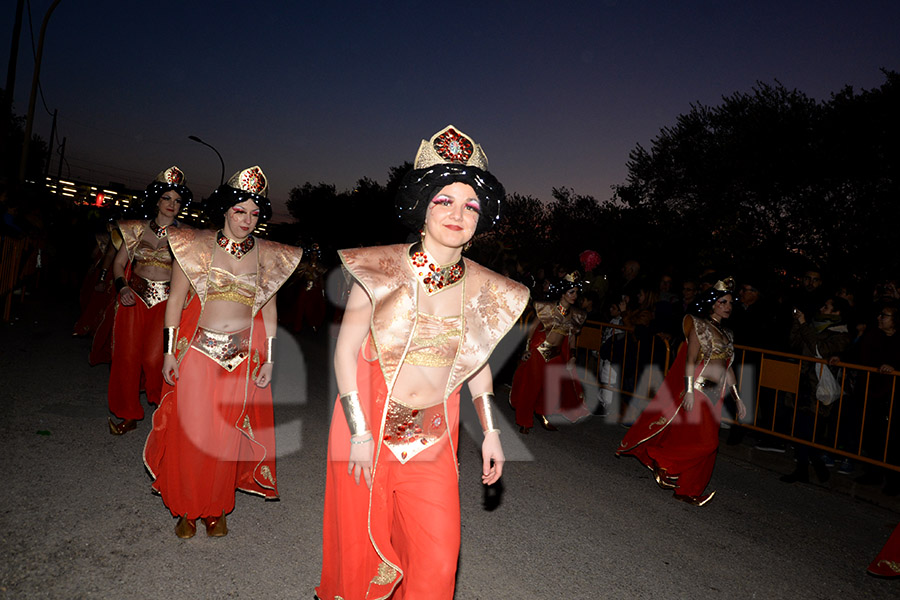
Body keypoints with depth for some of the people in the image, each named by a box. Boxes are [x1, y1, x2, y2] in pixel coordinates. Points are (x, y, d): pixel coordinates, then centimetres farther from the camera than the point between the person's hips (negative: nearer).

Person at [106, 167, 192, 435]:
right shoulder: (138, 229, 8)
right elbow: (119, 263, 10)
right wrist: (122, 287, -5)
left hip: (166, 300, -2)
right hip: (134, 296, 2)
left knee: (154, 357, -12)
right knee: (127, 355, 1)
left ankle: (165, 408, 18)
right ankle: (128, 415, 19)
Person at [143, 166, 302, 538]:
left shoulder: (268, 256, 3)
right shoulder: (197, 246, -2)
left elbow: (269, 309, 7)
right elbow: (175, 300, 1)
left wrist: (269, 359, 5)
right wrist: (169, 352, -3)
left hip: (243, 356, 2)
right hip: (196, 351, -1)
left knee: (228, 434, 8)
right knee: (190, 430, 4)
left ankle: (217, 509, 27)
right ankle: (187, 510, 24)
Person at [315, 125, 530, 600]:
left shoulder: (483, 288, -2)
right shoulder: (382, 269, -12)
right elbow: (346, 350, -8)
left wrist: (490, 431, 9)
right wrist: (359, 434, -12)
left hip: (433, 435, 3)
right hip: (368, 422, -2)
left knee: (437, 558, 3)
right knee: (360, 546, 12)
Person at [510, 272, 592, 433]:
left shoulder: (576, 314, 2)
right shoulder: (548, 308, -11)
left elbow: (572, 336, 12)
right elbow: (534, 327, -4)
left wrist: (572, 357, 8)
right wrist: (527, 349, -9)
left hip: (557, 355, 4)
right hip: (539, 350, -4)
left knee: (556, 387, 2)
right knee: (531, 385, 1)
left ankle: (542, 414, 30)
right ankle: (524, 422, 17)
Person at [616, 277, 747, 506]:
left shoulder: (726, 333, 17)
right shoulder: (699, 326, -5)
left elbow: (727, 368, 19)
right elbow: (690, 360, -13)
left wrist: (737, 398, 17)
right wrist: (689, 390, -22)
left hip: (714, 395, 8)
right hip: (697, 391, -7)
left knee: (707, 444, 6)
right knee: (704, 441, -13)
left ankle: (688, 490, 15)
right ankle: (660, 459, 5)